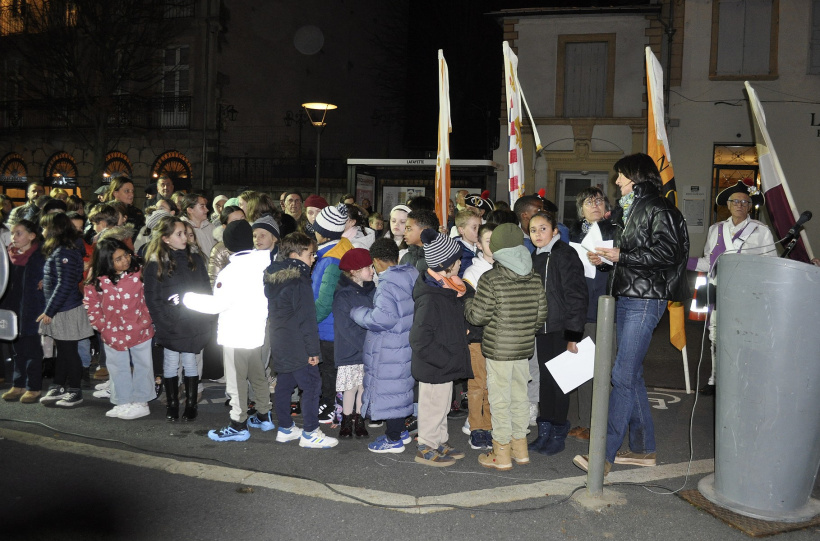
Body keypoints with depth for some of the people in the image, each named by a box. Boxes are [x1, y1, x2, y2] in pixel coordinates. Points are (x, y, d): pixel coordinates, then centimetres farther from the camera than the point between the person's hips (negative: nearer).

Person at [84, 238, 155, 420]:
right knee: (118, 369, 15)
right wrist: (101, 326, -2)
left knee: (142, 366, 10)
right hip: (113, 333, 1)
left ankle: (140, 402, 24)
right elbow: (91, 304, 2)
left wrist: (148, 320, -4)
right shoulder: (97, 282, -10)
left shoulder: (137, 273, -11)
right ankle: (123, 403, 30)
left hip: (140, 330, -1)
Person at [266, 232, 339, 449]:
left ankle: (285, 429, 24)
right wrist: (313, 350, -14)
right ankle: (310, 433, 1)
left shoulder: (273, 276, 9)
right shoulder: (299, 281, -18)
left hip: (278, 343, 9)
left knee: (284, 384, 15)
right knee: (312, 385, -2)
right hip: (297, 347, -9)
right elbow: (306, 319, -18)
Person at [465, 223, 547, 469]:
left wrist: (466, 302, 8)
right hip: (525, 348, 6)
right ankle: (520, 448, 28)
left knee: (500, 400, 3)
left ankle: (502, 454, 11)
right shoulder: (534, 278, 2)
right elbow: (541, 315, 7)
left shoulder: (490, 279, -14)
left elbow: (478, 316, -12)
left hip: (498, 350, -5)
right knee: (519, 396, 16)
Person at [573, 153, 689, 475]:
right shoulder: (629, 209, 19)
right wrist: (606, 257, 9)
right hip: (625, 298, 10)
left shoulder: (657, 209, -9)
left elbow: (666, 253, -19)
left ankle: (605, 454, -8)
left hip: (645, 300, -10)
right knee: (632, 374, 12)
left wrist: (621, 255, -18)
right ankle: (643, 448, 21)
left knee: (622, 375, -11)